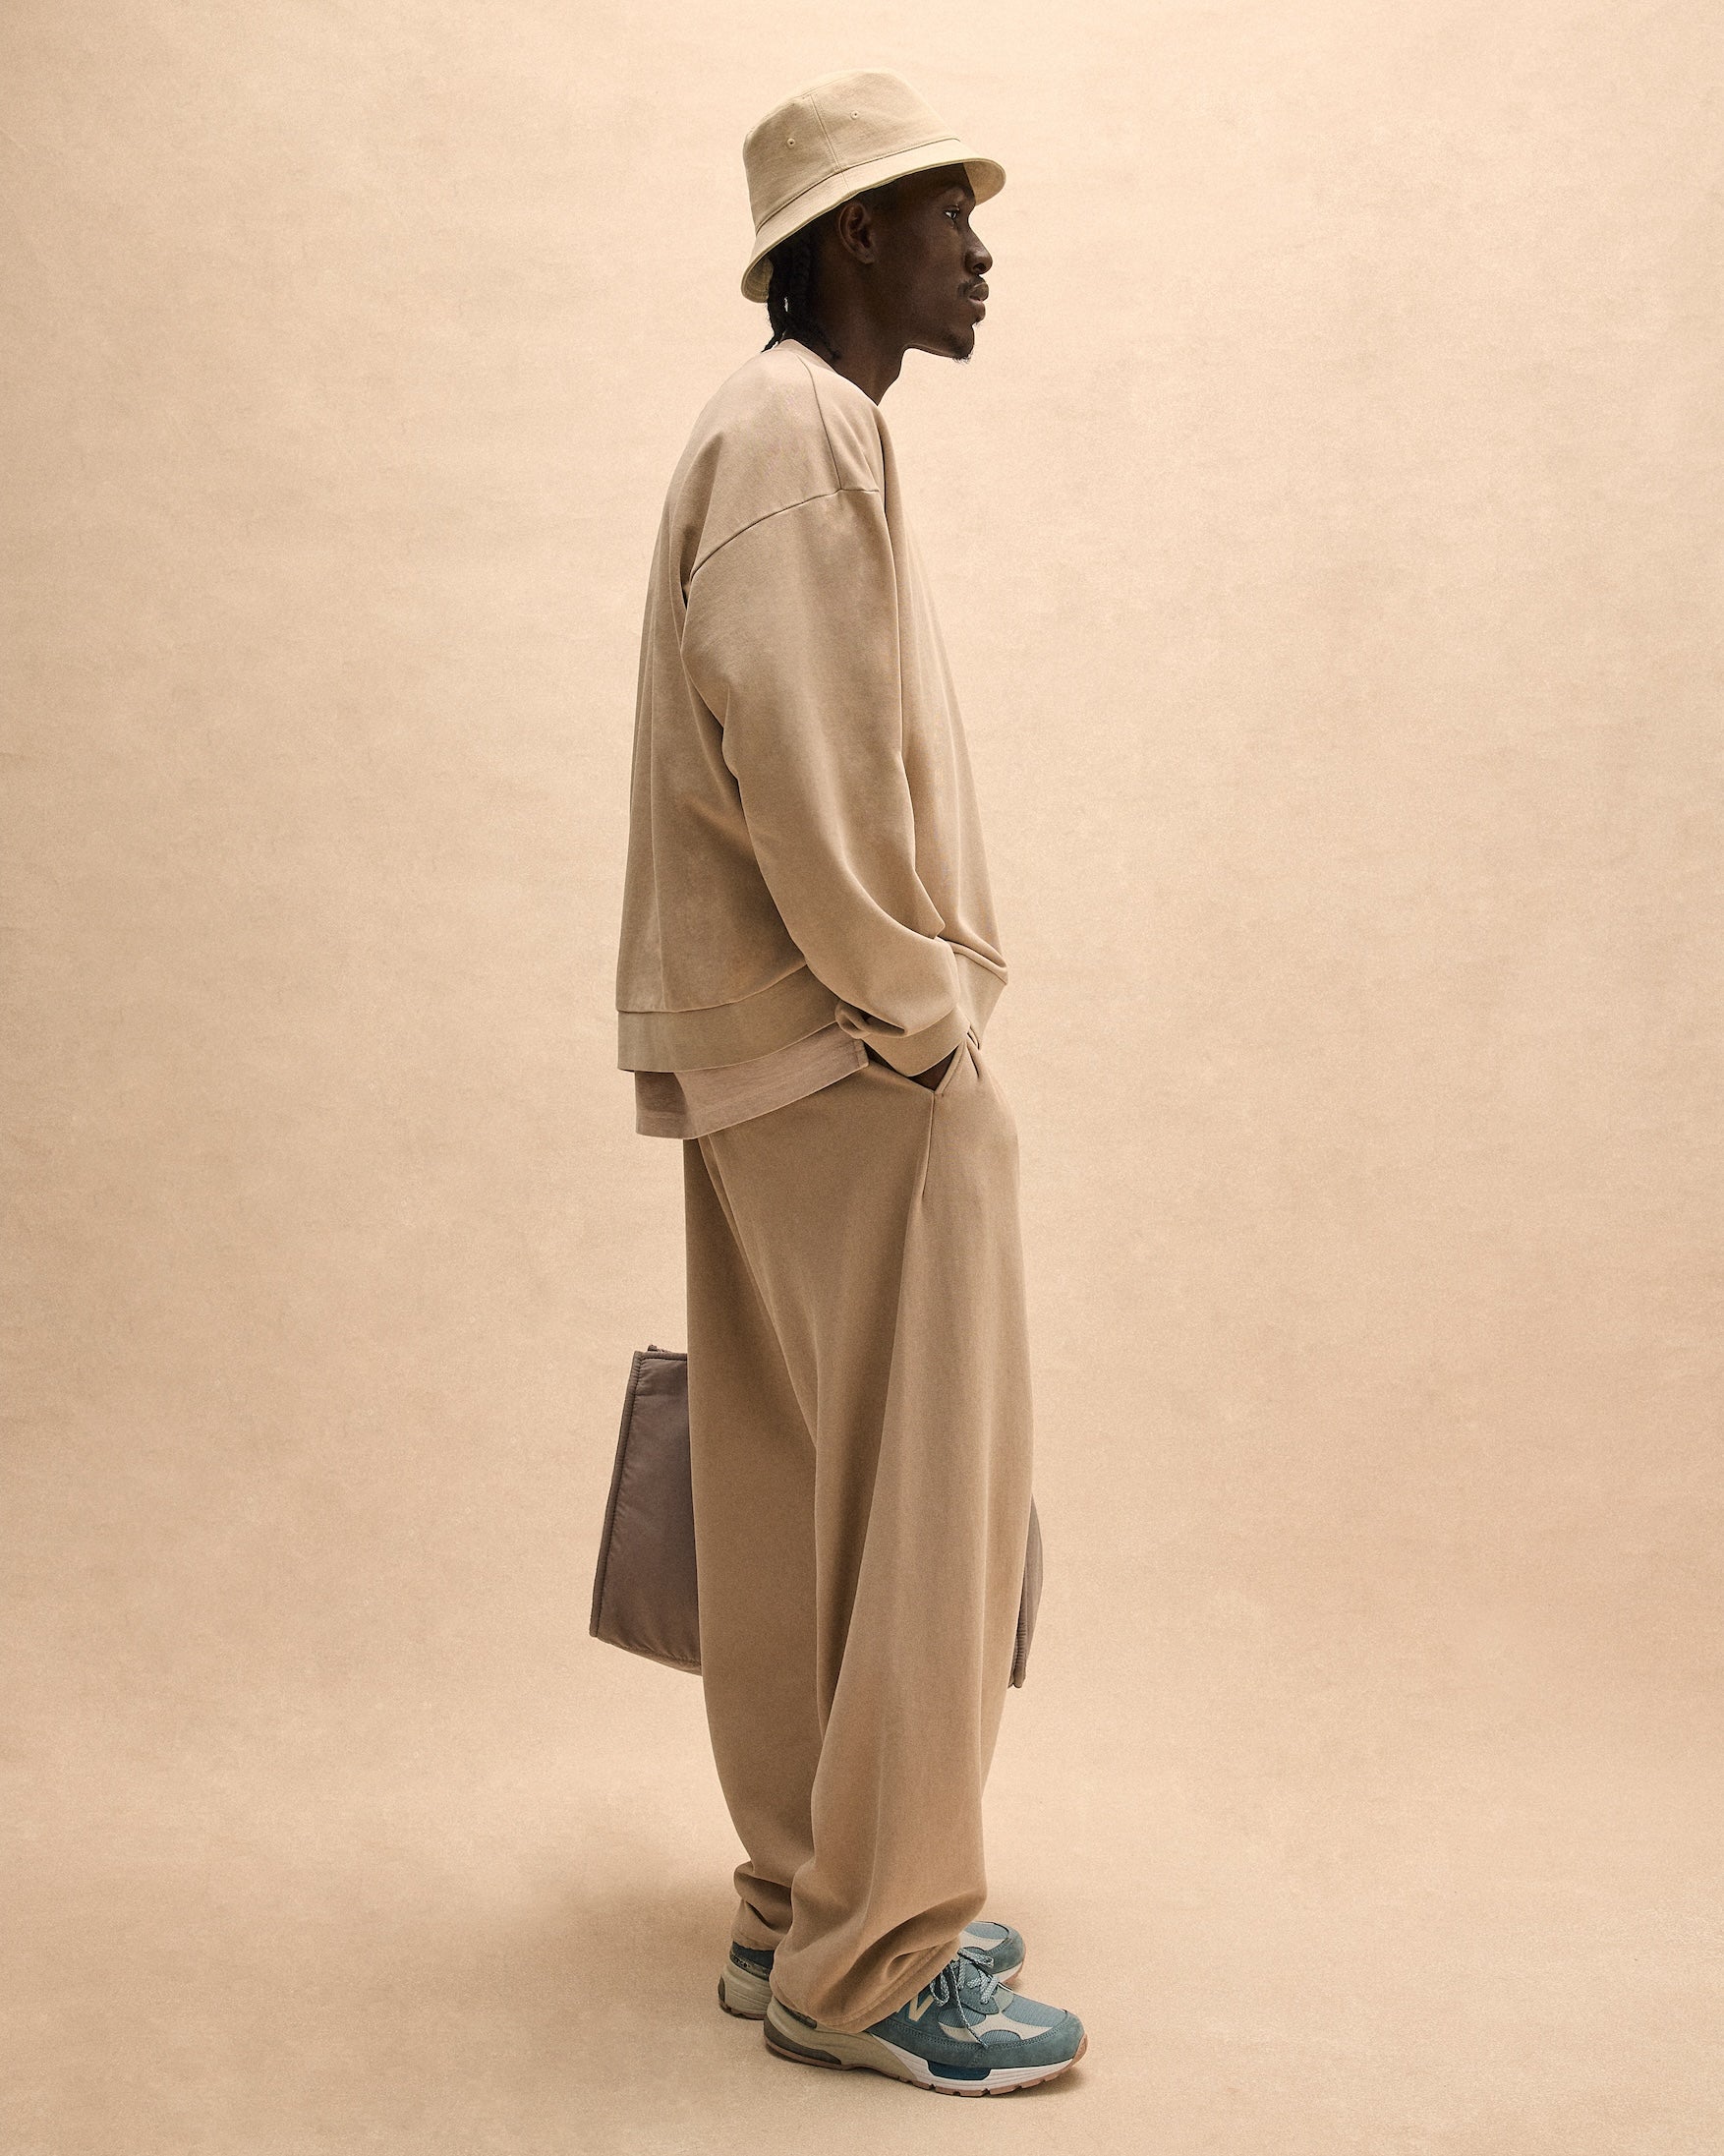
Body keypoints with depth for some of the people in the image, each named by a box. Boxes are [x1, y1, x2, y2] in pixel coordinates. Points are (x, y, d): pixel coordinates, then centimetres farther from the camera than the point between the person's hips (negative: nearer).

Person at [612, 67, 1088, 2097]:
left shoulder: (801, 425, 21)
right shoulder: (802, 426, -11)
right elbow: (798, 756, -23)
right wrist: (913, 1005, -15)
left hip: (776, 1052, 10)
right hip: (847, 1055, -10)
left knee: (798, 1501, 13)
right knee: (923, 1498, -4)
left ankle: (804, 1905, 23)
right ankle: (869, 1958, 6)